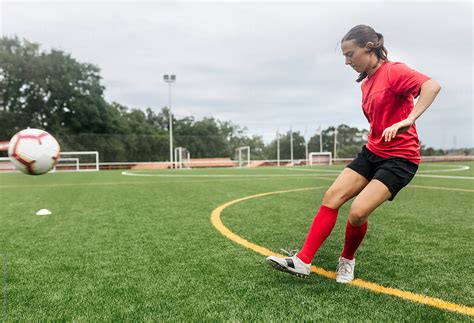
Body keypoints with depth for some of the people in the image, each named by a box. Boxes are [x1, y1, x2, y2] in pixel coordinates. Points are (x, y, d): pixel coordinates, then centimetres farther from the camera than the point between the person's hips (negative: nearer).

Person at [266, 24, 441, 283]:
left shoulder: (394, 71, -12)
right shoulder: (365, 83, 12)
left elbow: (432, 85, -28)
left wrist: (408, 120, -38)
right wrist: (375, 144, 13)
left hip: (399, 158, -8)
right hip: (372, 152, 8)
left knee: (357, 212, -19)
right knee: (332, 196, -7)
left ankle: (347, 260, 11)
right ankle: (303, 261, -6)